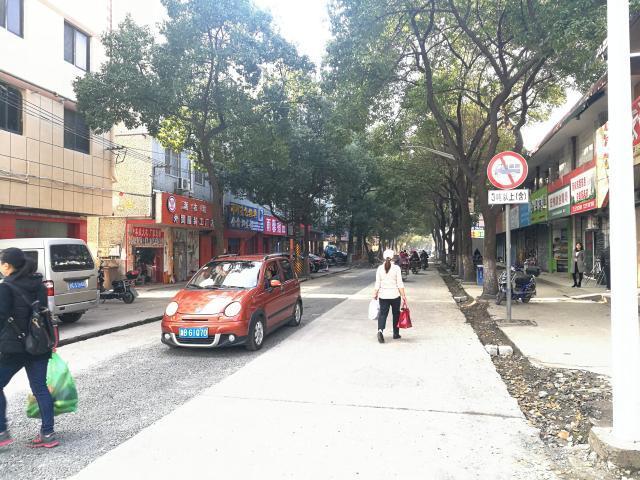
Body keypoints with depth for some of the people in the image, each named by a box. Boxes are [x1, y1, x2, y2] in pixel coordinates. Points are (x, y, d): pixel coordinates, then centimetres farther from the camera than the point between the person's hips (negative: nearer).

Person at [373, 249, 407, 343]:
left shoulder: (380, 268, -2)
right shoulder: (396, 268, -8)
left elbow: (377, 284, 0)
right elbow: (400, 284, -9)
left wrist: (375, 294, 11)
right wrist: (403, 296, -3)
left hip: (383, 295, 1)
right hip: (395, 295, -1)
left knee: (383, 313, 3)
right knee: (396, 314, 14)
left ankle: (380, 330, -20)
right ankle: (396, 334, 23)